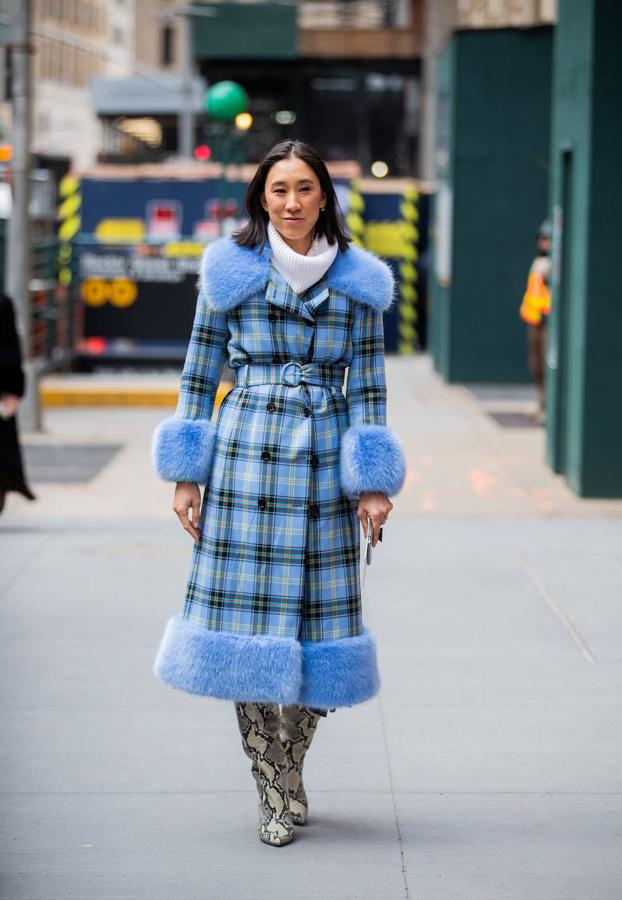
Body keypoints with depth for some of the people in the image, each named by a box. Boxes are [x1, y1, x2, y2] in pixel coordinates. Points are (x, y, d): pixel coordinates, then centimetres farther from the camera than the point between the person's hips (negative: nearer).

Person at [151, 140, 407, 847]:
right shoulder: (230, 271, 4)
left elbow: (369, 387, 7)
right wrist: (186, 474, 2)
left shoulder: (359, 281, 6)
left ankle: (286, 774, 18)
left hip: (324, 461, 1)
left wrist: (373, 483, 0)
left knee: (318, 608, 0)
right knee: (245, 610, -4)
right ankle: (277, 791, 7)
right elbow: (199, 375, 7)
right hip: (245, 454, -1)